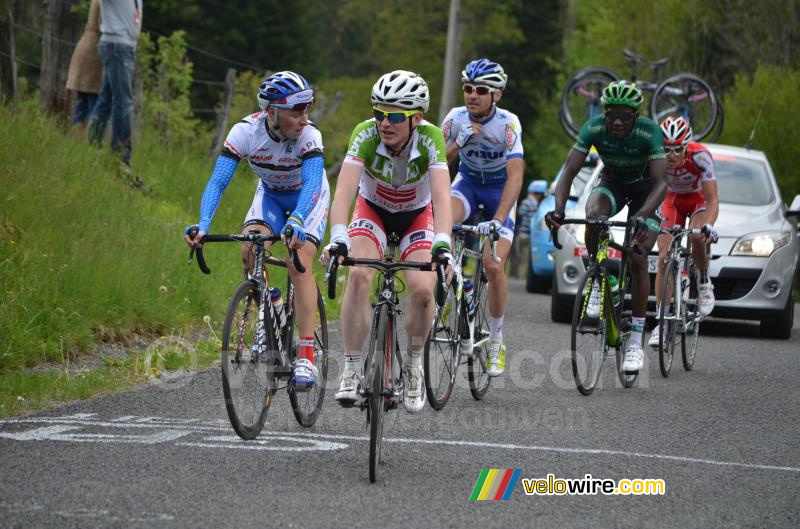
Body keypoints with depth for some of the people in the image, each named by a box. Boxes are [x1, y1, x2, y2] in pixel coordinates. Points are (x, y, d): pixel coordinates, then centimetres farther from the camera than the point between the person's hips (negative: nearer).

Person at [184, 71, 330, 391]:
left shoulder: (309, 135, -32)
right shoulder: (246, 131, -29)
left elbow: (312, 183, -45)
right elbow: (218, 181, -34)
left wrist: (296, 221, -64)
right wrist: (204, 224, -50)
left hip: (309, 196, -2)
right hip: (270, 194, 2)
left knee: (299, 262, -23)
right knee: (250, 251, -24)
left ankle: (307, 356, -23)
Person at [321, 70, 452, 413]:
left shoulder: (430, 138, -30)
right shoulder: (366, 134, -30)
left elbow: (442, 195, -40)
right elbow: (344, 190, -39)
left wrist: (442, 245, -55)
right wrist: (338, 238, -55)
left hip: (417, 215, 0)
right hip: (372, 210, 0)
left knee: (422, 289, -21)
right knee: (359, 275, -27)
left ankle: (414, 365, 6)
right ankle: (352, 369, -17)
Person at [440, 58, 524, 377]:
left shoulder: (508, 124, -27)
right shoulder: (456, 118, -17)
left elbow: (516, 176, -35)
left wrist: (498, 220, -46)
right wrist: (458, 143, -33)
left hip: (500, 188, -2)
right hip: (468, 182, 2)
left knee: (494, 267, -15)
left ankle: (496, 341, 2)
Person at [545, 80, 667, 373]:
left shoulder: (649, 132, -31)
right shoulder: (594, 128, -25)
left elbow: (661, 182, -37)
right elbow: (569, 171, -28)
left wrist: (643, 215, -54)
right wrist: (558, 208, -46)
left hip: (644, 188, -2)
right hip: (611, 183, 2)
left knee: (638, 258, -16)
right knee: (594, 214, -34)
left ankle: (635, 340, -10)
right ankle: (597, 281, -11)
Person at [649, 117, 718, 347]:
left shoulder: (699, 156, -34)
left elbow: (712, 200, -35)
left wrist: (708, 225, -52)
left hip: (699, 199, -2)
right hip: (672, 200, 2)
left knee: (697, 237, -33)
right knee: (664, 259, -13)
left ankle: (704, 283, -5)